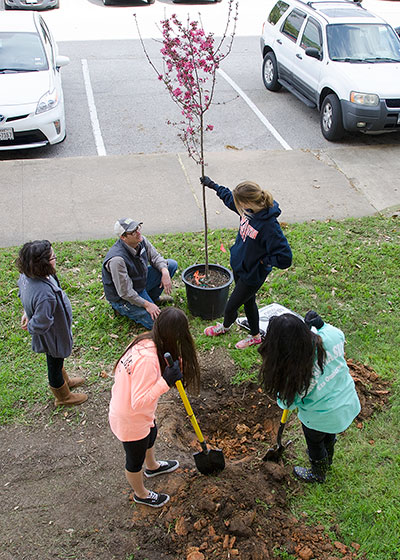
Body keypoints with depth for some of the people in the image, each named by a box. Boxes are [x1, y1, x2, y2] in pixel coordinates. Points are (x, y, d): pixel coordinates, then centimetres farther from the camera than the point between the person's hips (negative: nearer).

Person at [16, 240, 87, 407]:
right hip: (53, 337, -8)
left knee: (56, 360, 34)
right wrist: (30, 327, -15)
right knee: (55, 363, 21)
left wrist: (28, 312, 11)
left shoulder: (27, 276, -18)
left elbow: (22, 292, 4)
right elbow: (40, 324, -35)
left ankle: (64, 380, 64)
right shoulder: (45, 294, -46)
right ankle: (63, 396, 49)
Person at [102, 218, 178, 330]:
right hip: (124, 298, -8)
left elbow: (155, 257, 4)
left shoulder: (141, 241, -14)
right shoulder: (117, 259, -36)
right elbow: (125, 292, -30)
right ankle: (123, 309, 4)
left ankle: (153, 297, 16)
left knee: (172, 264, 3)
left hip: (141, 282, 8)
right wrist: (146, 305, -24)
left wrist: (165, 273, -15)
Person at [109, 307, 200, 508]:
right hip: (130, 422, -8)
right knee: (135, 459, 21)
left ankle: (152, 466, 67)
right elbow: (139, 403, -36)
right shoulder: (148, 359, -39)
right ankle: (141, 494, 51)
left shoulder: (144, 341, -12)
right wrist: (165, 382, -41)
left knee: (151, 434, 36)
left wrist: (172, 369, -12)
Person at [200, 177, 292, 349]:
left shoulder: (269, 226, -36)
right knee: (248, 302, 26)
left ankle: (225, 326, 48)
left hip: (252, 275, -8)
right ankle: (255, 336, 49)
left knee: (230, 307, 12)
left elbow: (284, 258, -33)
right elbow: (230, 199, 13)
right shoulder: (249, 209, -12)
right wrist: (213, 185, 22)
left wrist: (262, 261, -21)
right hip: (238, 264, 8)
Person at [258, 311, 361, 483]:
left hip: (321, 419, -5)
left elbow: (288, 403, -18)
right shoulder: (332, 335, -28)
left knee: (315, 443, 29)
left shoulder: (295, 371, -38)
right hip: (349, 403, 5)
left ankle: (318, 474, 59)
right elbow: (340, 336, 0)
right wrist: (319, 324, -6)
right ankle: (327, 459, 68)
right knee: (329, 436, 37)